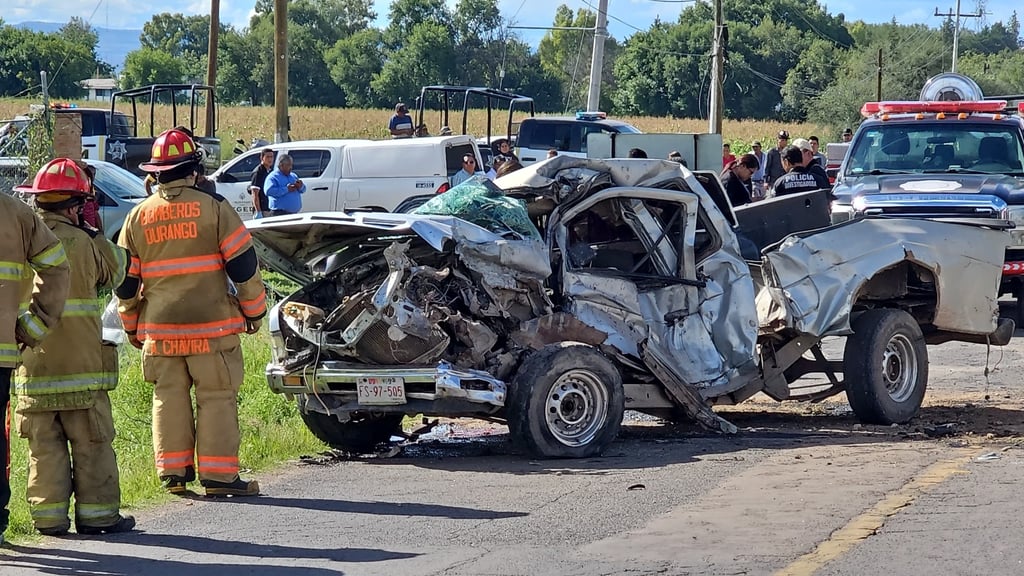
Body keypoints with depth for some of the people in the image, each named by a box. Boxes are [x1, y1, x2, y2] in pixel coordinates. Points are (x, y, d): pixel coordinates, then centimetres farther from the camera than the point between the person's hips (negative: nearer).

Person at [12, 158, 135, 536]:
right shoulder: (81, 242, -10)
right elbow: (114, 273, 7)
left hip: (32, 360, 4)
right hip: (79, 359, -4)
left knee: (44, 444, 8)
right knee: (92, 441, 5)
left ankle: (48, 515, 8)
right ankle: (97, 513, 6)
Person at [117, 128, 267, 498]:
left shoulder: (138, 217, 6)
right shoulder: (214, 208, -5)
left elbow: (125, 280, 10)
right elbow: (243, 265, -4)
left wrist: (131, 326, 22)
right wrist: (254, 311, 7)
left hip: (159, 328, 3)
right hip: (212, 326, -3)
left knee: (168, 399, 11)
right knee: (217, 398, 1)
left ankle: (173, 472, 10)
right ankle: (218, 475, 0)